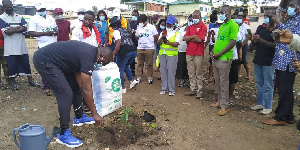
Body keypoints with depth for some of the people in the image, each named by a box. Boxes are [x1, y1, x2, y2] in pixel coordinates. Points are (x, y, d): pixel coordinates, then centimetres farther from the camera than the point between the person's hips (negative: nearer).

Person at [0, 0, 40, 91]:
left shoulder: (19, 17, 11)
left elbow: (25, 28, -5)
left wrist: (12, 29, -13)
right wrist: (18, 27, -8)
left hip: (21, 45, 3)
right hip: (10, 47, -3)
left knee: (26, 63, 8)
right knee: (12, 65, 3)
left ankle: (30, 80, 18)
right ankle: (13, 82, 17)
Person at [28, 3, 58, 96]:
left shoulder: (51, 18, 16)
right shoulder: (34, 19, 0)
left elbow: (56, 29, 22)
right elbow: (31, 33, -8)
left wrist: (56, 32, -3)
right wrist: (45, 33, -17)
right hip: (43, 47, -5)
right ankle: (46, 87, 8)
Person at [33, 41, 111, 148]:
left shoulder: (89, 51, 5)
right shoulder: (88, 57, -23)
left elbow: (77, 72, 9)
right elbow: (87, 90, -21)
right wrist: (95, 114, -14)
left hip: (53, 59, 11)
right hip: (44, 61, -11)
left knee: (75, 86, 15)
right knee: (66, 94, -15)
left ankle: (79, 117, 29)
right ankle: (63, 134, -6)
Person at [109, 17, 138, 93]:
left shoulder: (116, 31, -2)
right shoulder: (125, 30, 21)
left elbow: (119, 43, -14)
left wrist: (114, 54, -8)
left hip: (125, 52, -8)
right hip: (134, 50, 8)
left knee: (120, 69, 8)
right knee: (126, 66, 29)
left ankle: (122, 88, 13)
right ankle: (132, 80, 17)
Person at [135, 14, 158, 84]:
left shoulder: (151, 27, -2)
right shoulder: (139, 27, 9)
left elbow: (156, 36, 1)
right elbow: (136, 37, 18)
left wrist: (151, 42, 7)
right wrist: (141, 42, 10)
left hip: (149, 48, -3)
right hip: (140, 48, 3)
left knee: (149, 64, 3)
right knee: (140, 63, 8)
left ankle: (150, 78, 13)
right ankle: (138, 77, 17)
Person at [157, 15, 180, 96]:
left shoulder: (176, 34, 4)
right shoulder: (163, 32, 17)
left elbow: (176, 44, -11)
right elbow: (158, 42, 5)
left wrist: (169, 42, -28)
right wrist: (162, 37, -13)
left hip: (172, 55, -4)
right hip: (162, 54, 4)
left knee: (171, 72, -4)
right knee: (163, 71, 6)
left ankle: (171, 89, 4)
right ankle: (164, 88, 16)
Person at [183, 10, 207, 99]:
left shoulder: (203, 26, -3)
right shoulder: (190, 27, 15)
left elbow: (199, 40, -15)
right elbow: (184, 38, 3)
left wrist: (189, 39, -3)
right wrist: (193, 36, -11)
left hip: (198, 53, -6)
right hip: (189, 53, 6)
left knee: (198, 73, 1)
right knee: (191, 73, 11)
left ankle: (199, 91, 9)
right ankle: (193, 89, 20)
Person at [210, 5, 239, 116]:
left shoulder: (233, 25, -9)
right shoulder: (222, 26, 17)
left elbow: (232, 42, -16)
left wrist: (219, 54, -16)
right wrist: (213, 51, 6)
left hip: (224, 58, -8)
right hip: (216, 58, 8)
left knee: (223, 83, -2)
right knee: (217, 81, 15)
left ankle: (224, 106, 7)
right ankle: (220, 101, 29)